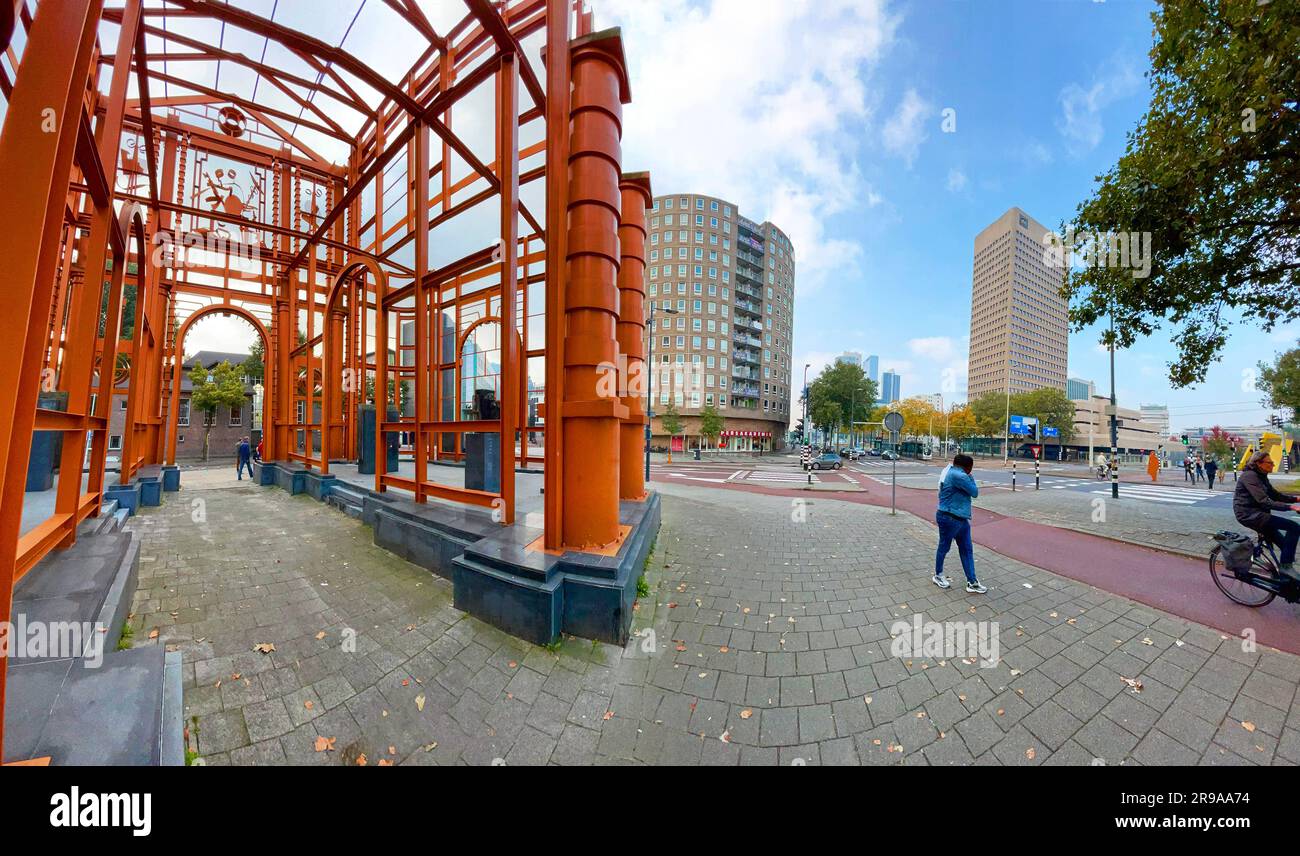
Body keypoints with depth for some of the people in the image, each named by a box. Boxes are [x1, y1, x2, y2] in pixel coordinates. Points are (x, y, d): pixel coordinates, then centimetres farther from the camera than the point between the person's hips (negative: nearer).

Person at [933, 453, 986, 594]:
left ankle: (972, 582, 20)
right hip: (949, 519, -10)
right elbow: (975, 492, -12)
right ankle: (938, 575, 28)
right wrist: (970, 477, -1)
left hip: (961, 519, 10)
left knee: (967, 550, 13)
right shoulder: (959, 476, -22)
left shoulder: (952, 472, 10)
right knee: (944, 547, 9)